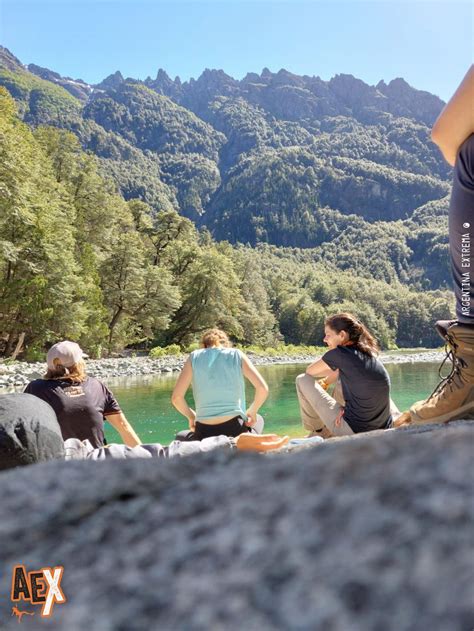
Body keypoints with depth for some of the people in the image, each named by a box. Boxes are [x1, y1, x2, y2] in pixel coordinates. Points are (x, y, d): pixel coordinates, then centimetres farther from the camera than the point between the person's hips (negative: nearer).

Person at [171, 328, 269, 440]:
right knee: (258, 420, 35)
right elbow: (262, 388, -4)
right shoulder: (236, 355, 4)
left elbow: (176, 397, -2)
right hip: (234, 428, 0)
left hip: (204, 432, 0)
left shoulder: (194, 357, 5)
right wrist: (252, 412, 13)